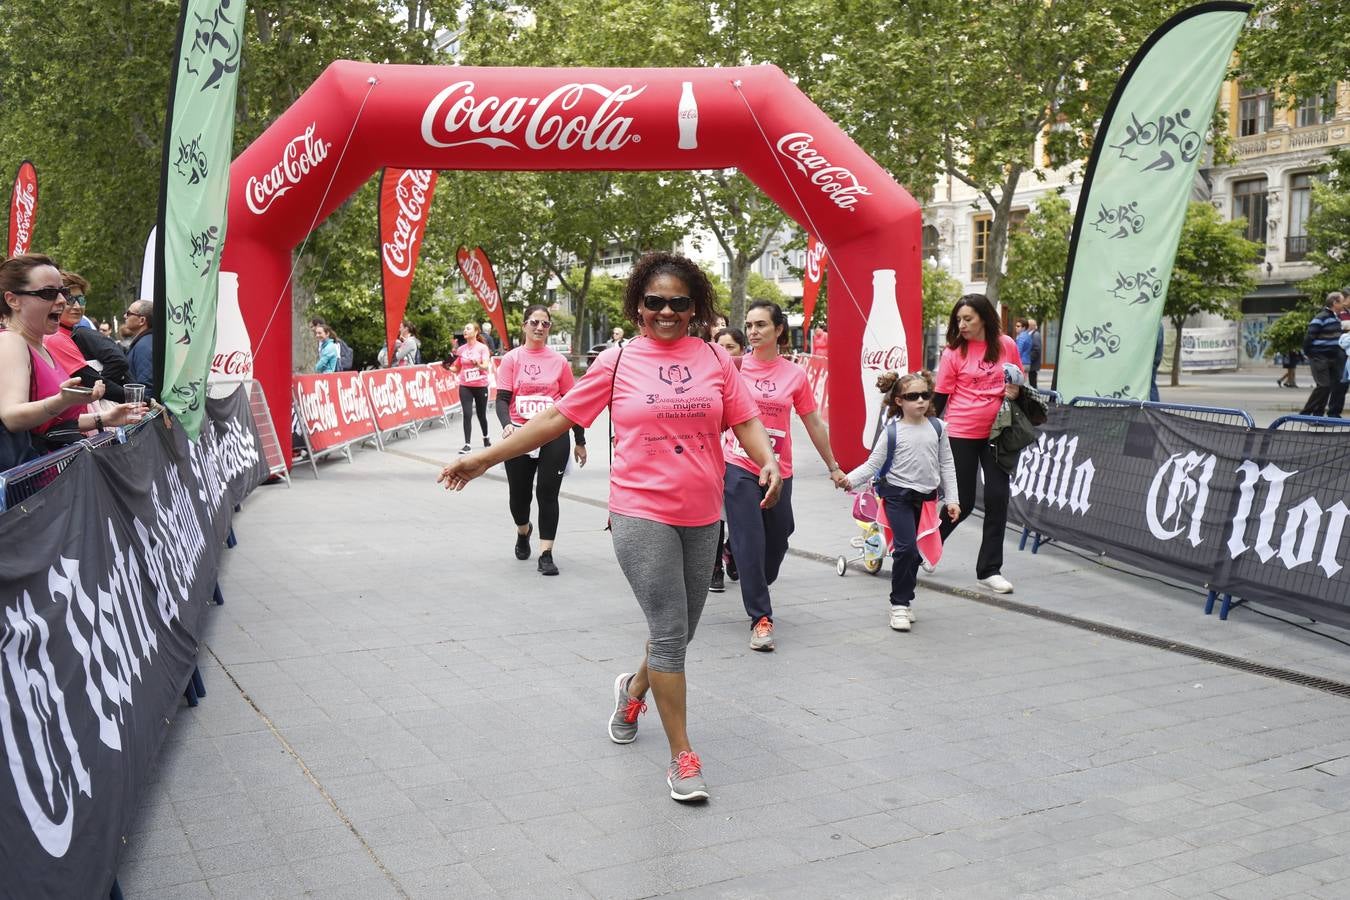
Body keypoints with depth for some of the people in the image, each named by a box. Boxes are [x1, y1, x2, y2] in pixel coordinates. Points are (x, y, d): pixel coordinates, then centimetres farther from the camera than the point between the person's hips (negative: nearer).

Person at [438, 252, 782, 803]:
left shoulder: (715, 359, 4)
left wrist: (768, 461, -18)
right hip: (642, 514, -3)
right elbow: (557, 417, 3)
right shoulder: (618, 362, -1)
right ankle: (682, 757, 6)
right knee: (669, 632, -7)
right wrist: (484, 458, 3)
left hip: (702, 517, 4)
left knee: (680, 633, 16)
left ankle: (634, 689, 48)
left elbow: (746, 422, 4)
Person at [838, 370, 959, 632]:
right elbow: (873, 464, -6)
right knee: (906, 548, -13)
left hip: (927, 498, 4)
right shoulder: (892, 431, -7)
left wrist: (951, 499, 4)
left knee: (914, 552, 11)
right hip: (899, 495, -4)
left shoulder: (937, 428, 3)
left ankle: (904, 600, 26)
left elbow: (946, 466, 8)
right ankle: (900, 604, -1)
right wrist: (850, 479, -21)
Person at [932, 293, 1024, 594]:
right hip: (961, 434, -3)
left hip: (996, 432, 3)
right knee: (963, 503, 2)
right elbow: (940, 398, -3)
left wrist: (1016, 391, -8)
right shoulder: (954, 352, -6)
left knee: (998, 499, 1)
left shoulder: (1007, 345, 0)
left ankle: (989, 569, 12)